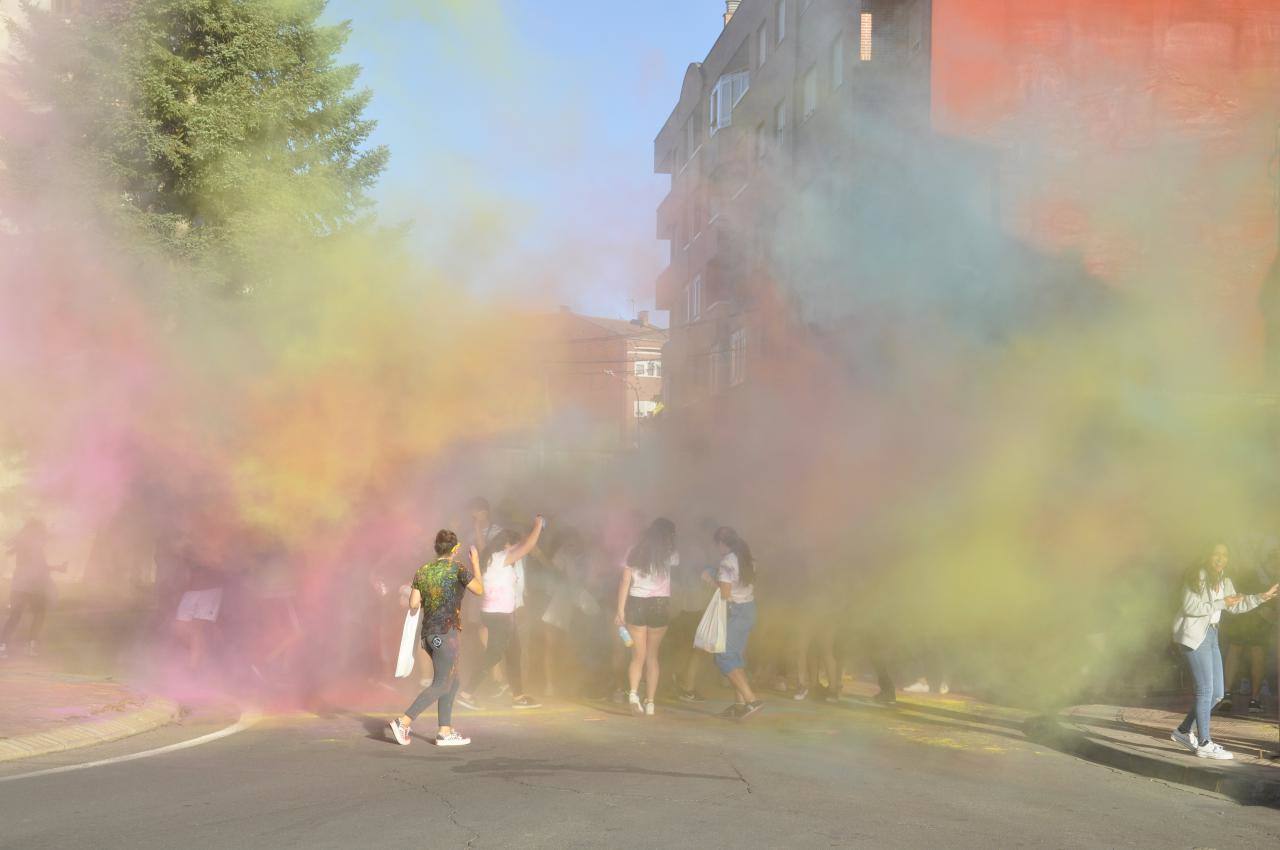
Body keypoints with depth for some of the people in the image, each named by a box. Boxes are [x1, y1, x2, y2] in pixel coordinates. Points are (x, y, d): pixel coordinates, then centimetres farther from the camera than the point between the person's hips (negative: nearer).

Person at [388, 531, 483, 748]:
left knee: (452, 682, 15)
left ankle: (445, 732, 11)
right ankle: (404, 722, -15)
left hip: (429, 633, 7)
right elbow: (479, 590, 3)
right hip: (447, 633, -7)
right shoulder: (457, 569, -8)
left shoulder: (422, 572, 7)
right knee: (440, 686, -4)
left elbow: (413, 605, 2)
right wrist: (476, 564, 14)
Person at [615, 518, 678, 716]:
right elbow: (677, 563, 26)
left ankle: (633, 692, -18)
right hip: (660, 605, -1)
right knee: (652, 656, 10)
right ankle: (650, 702, 6)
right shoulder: (669, 555, 1)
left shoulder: (634, 552, 3)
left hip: (635, 605, 1)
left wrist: (620, 610, -1)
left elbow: (625, 583, -2)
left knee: (638, 655, 5)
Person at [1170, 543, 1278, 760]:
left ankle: (1183, 731, 19)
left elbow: (1235, 606, 22)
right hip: (1194, 634, -9)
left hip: (1211, 635, 9)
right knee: (1206, 690, -9)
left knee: (1216, 693, 8)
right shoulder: (1197, 577, -11)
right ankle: (1204, 744, -4)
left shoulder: (1224, 580, 13)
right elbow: (1189, 607, -19)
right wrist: (1221, 603, -18)